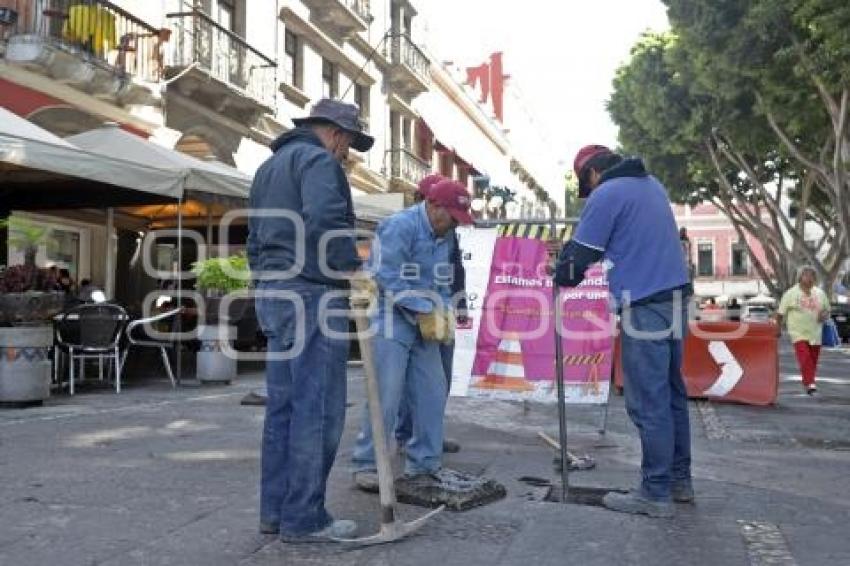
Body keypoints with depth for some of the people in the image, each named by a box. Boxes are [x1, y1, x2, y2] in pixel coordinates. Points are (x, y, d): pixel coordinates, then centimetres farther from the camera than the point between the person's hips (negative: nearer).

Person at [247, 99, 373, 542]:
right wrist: (354, 268, -15)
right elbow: (326, 222, -23)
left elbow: (254, 239, 25)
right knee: (316, 409, -5)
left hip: (272, 294, 10)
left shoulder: (269, 166, 24)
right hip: (311, 295, -9)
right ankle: (303, 518, 0)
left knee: (282, 406, 11)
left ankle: (275, 511, 17)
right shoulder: (318, 160, -6)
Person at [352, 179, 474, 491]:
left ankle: (424, 463, 18)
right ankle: (366, 464, 3)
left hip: (423, 326, 8)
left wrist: (444, 313, -2)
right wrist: (424, 311, -18)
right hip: (391, 322, -8)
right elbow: (387, 277, -22)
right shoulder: (400, 226, -15)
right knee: (386, 396, -10)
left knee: (432, 394, 7)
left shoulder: (442, 237, 12)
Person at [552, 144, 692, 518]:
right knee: (671, 392, 16)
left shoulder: (606, 195, -8)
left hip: (645, 305, -9)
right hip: (675, 297, 9)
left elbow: (579, 255, -7)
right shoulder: (652, 184, 18)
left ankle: (656, 493, 3)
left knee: (648, 401, -3)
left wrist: (561, 278, 15)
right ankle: (679, 479, 24)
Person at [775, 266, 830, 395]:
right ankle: (810, 383, -25)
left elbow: (827, 310, 20)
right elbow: (780, 314, 3)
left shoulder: (820, 294, 12)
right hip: (799, 333, -4)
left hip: (815, 334, 4)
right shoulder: (791, 294, 1)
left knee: (812, 361, 7)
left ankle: (807, 383, 22)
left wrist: (824, 315, -3)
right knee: (805, 359, -20)